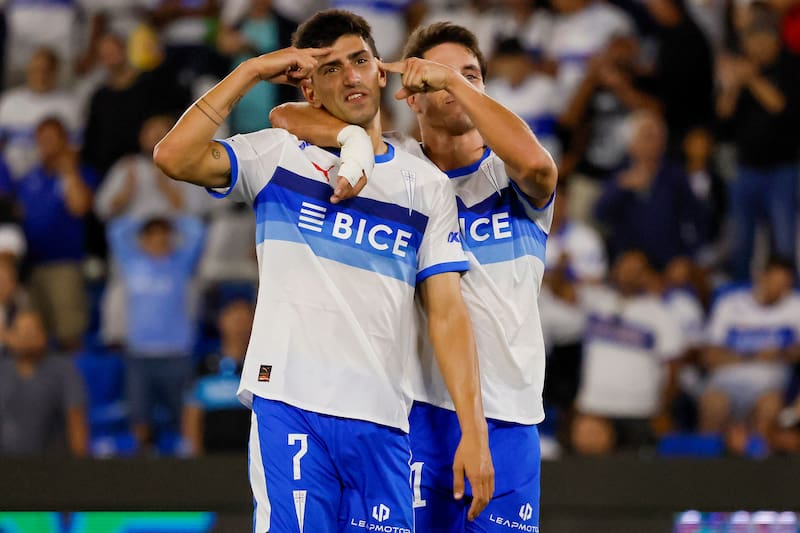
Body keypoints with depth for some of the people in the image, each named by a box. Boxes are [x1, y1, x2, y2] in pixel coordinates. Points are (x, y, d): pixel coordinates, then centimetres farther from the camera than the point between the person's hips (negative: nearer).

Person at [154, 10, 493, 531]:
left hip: (383, 420, 2)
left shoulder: (428, 186, 14)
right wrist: (252, 70, -2)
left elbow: (448, 312, 7)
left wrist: (474, 431, -2)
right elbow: (174, 157, -7)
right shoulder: (278, 155, 9)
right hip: (289, 406, -2)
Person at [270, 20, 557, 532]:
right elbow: (287, 117, -1)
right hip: (418, 410, -1)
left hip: (509, 417, 1)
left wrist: (457, 81, -16)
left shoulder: (510, 176, 7)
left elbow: (535, 163, -19)